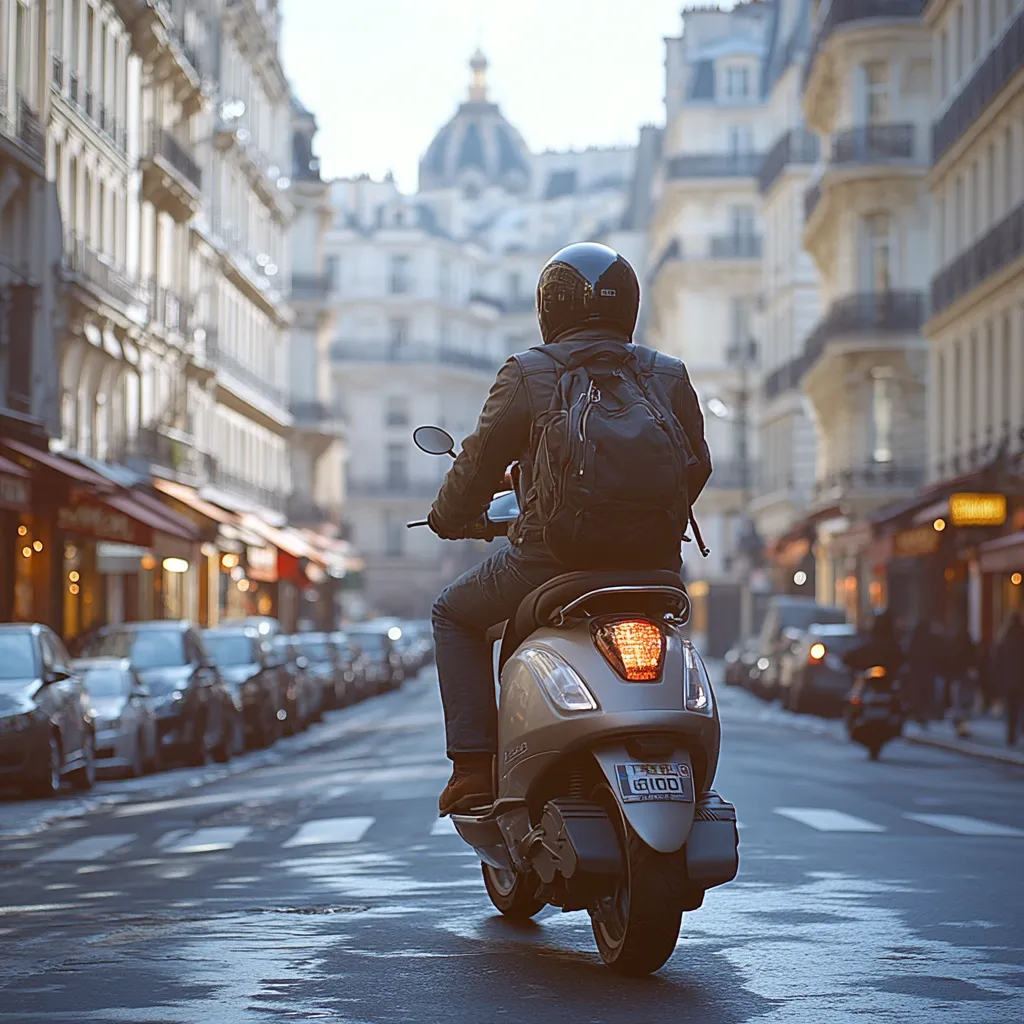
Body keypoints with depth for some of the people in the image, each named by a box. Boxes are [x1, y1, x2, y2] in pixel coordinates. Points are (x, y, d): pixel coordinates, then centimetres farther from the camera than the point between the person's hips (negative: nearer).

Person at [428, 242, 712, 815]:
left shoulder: (527, 375, -2)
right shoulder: (669, 377, 8)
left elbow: (480, 464, 1)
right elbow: (697, 468, 14)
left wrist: (448, 519, 22)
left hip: (550, 561, -3)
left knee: (455, 614, 23)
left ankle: (474, 767, 9)